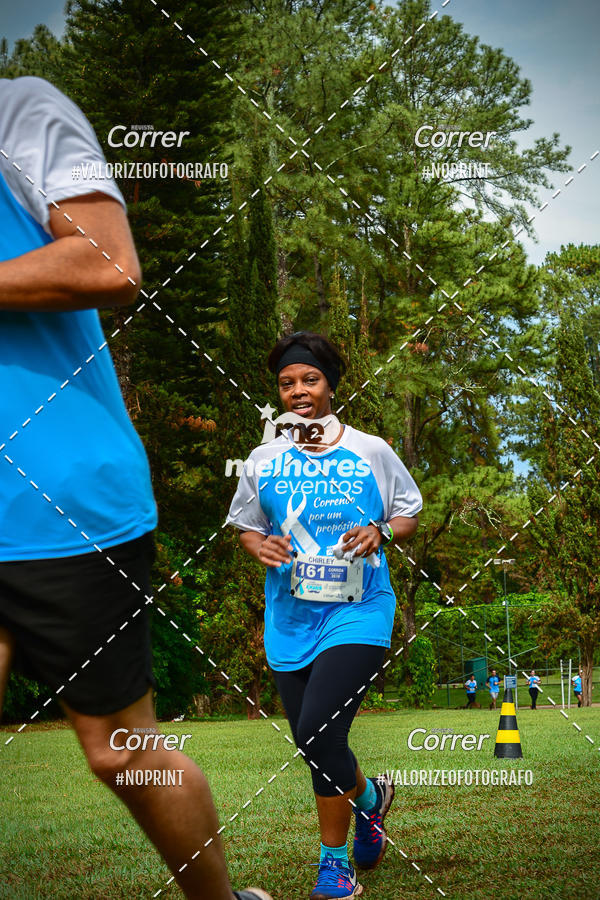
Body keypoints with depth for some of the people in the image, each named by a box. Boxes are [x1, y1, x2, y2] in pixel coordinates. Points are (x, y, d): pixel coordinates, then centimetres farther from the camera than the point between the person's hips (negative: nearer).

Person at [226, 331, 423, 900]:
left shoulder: (371, 451, 3)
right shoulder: (263, 460, 8)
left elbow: (409, 515, 11)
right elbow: (245, 526, 17)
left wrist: (381, 533, -10)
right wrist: (260, 546, -5)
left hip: (358, 611, -4)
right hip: (290, 617, 4)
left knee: (317, 731, -19)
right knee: (314, 745, 6)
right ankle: (368, 797, 39)